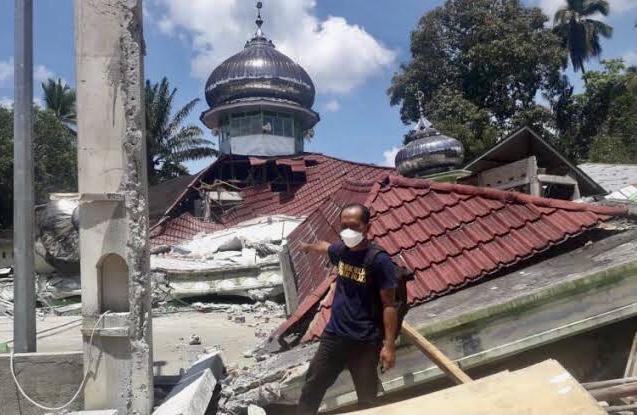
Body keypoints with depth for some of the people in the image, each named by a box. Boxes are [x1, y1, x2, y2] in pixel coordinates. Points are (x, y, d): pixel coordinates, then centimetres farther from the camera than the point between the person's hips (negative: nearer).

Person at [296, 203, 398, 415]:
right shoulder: (341, 250, 1)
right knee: (312, 388, 15)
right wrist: (309, 246, 47)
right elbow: (325, 246, 27)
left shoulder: (380, 260, -18)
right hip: (334, 335, 6)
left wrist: (389, 345, -18)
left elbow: (389, 305, -15)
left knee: (367, 398, 11)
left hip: (365, 342, -5)